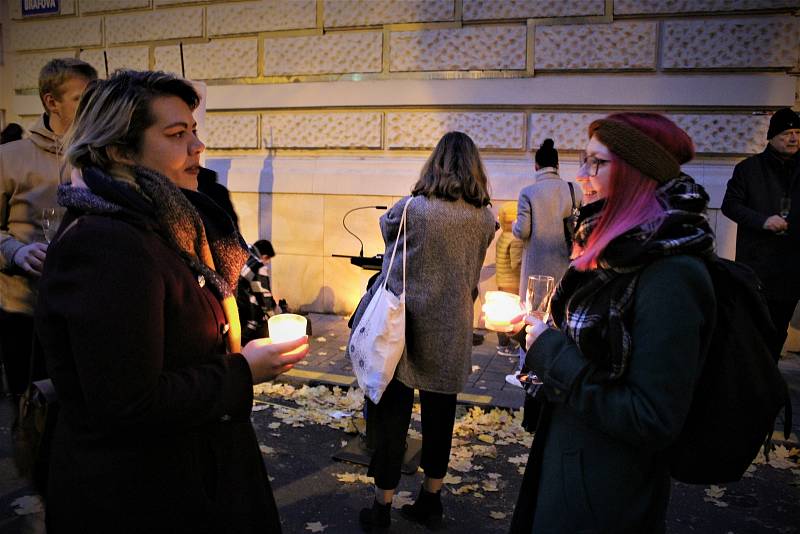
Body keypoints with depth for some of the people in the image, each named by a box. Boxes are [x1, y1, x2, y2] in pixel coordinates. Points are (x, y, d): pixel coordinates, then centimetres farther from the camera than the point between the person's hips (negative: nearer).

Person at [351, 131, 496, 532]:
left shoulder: (410, 210, -13)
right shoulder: (485, 218, -2)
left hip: (403, 327, -3)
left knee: (392, 415, 7)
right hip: (452, 335, 3)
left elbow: (385, 227, 9)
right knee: (440, 415, 15)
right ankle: (430, 502, 30)